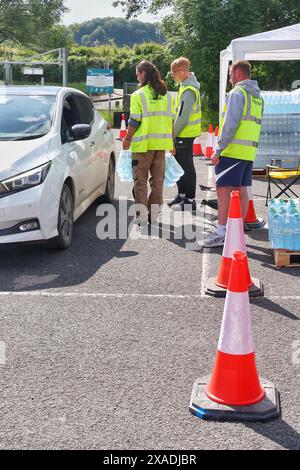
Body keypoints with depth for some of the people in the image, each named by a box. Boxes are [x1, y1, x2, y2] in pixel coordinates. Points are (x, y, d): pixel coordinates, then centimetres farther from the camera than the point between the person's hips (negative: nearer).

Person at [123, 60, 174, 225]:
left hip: (143, 143, -5)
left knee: (140, 179, 2)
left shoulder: (138, 95, -10)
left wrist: (127, 139, 1)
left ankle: (142, 214, -1)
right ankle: (154, 213, 16)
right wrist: (171, 141, 19)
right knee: (158, 178, 11)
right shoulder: (166, 95, 9)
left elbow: (134, 122, -12)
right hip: (161, 143, 5)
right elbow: (170, 120, 11)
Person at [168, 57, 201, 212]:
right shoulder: (188, 84, 13)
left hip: (184, 134, -10)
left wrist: (172, 135, -15)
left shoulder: (188, 90, -20)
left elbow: (182, 117, -23)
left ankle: (190, 200, 4)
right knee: (180, 164, 18)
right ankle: (182, 194, 30)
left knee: (187, 167, -3)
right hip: (184, 133, 10)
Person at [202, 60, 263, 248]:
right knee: (241, 191, 10)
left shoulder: (237, 93, -9)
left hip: (233, 150, -9)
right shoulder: (257, 96, 19)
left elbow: (230, 124, -17)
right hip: (249, 152, 9)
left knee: (224, 190, -8)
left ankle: (221, 233, -11)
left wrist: (219, 149, -15)